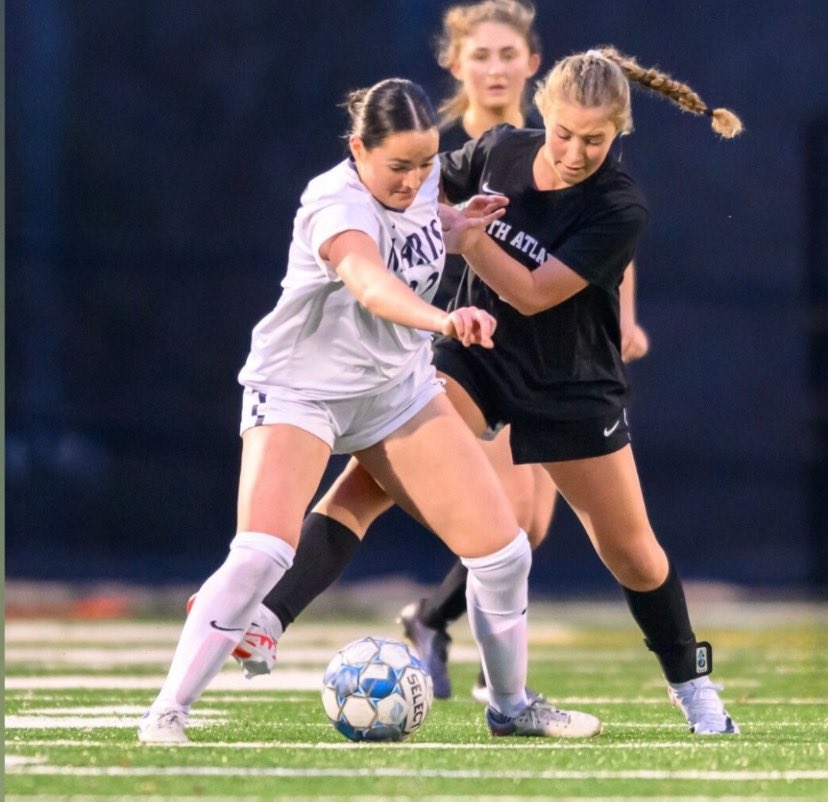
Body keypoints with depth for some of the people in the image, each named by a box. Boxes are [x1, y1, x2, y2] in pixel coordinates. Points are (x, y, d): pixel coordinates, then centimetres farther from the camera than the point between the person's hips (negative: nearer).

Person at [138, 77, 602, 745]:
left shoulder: (423, 178, -7)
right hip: (298, 389, -7)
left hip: (397, 388, 7)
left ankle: (512, 707, 25)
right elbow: (367, 281, -51)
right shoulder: (336, 203, -29)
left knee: (503, 550, 3)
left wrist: (455, 227, -5)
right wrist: (444, 319, -69)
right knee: (261, 554, -26)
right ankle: (169, 710, -13)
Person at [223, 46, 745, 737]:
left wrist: (463, 232, -32)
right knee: (375, 467, -25)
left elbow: (533, 292, -27)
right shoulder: (500, 151, -10)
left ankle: (692, 686, 35)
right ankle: (269, 612, -35)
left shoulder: (621, 208, -21)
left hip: (573, 388, -2)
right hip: (474, 355, 2)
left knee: (632, 553, 9)